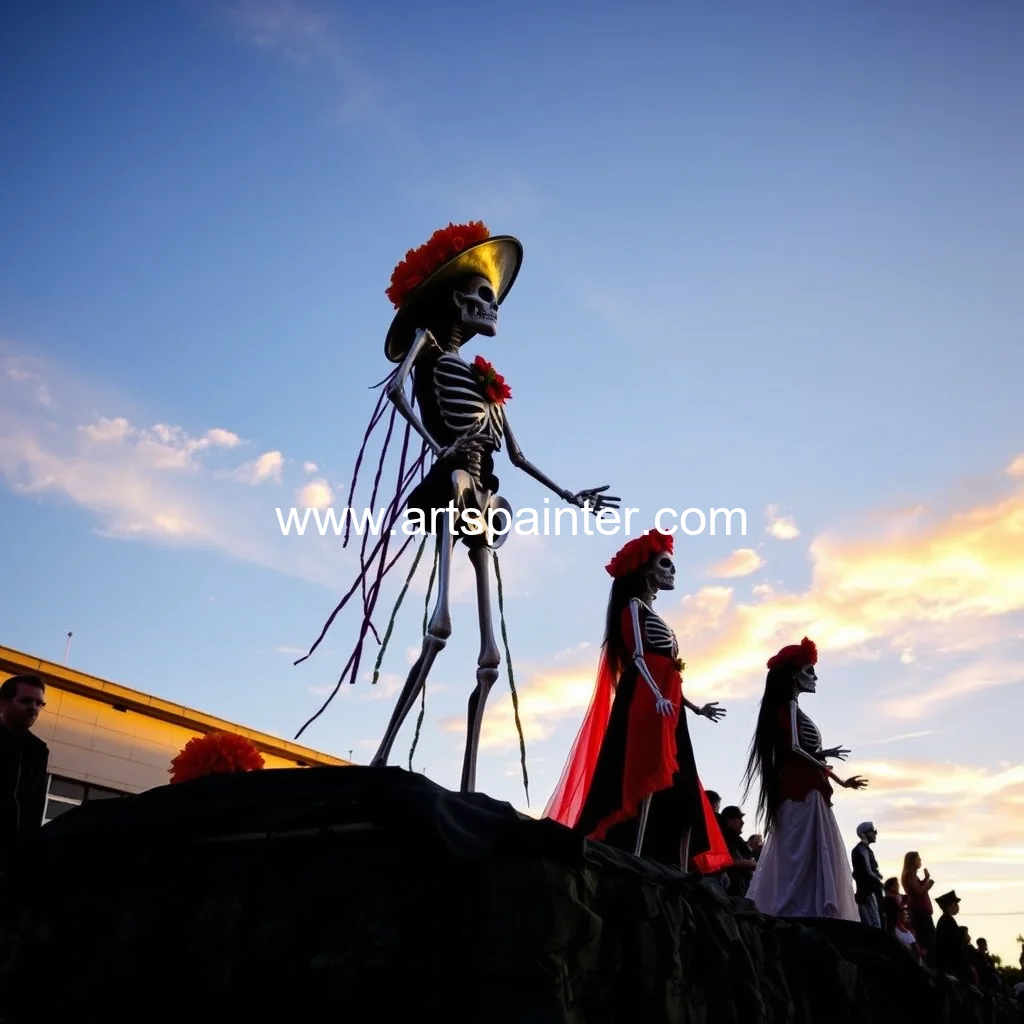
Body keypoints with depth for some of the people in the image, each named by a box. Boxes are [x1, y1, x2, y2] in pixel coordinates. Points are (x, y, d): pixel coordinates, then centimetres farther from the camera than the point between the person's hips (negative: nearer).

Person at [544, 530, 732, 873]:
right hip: (647, 704, -9)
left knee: (677, 791, 2)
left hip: (664, 708, 9)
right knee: (647, 780, -18)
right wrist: (657, 696, -27)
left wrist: (696, 708, 29)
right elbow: (637, 657, -12)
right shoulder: (634, 606, 3)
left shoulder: (652, 614, 27)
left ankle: (677, 870, -1)